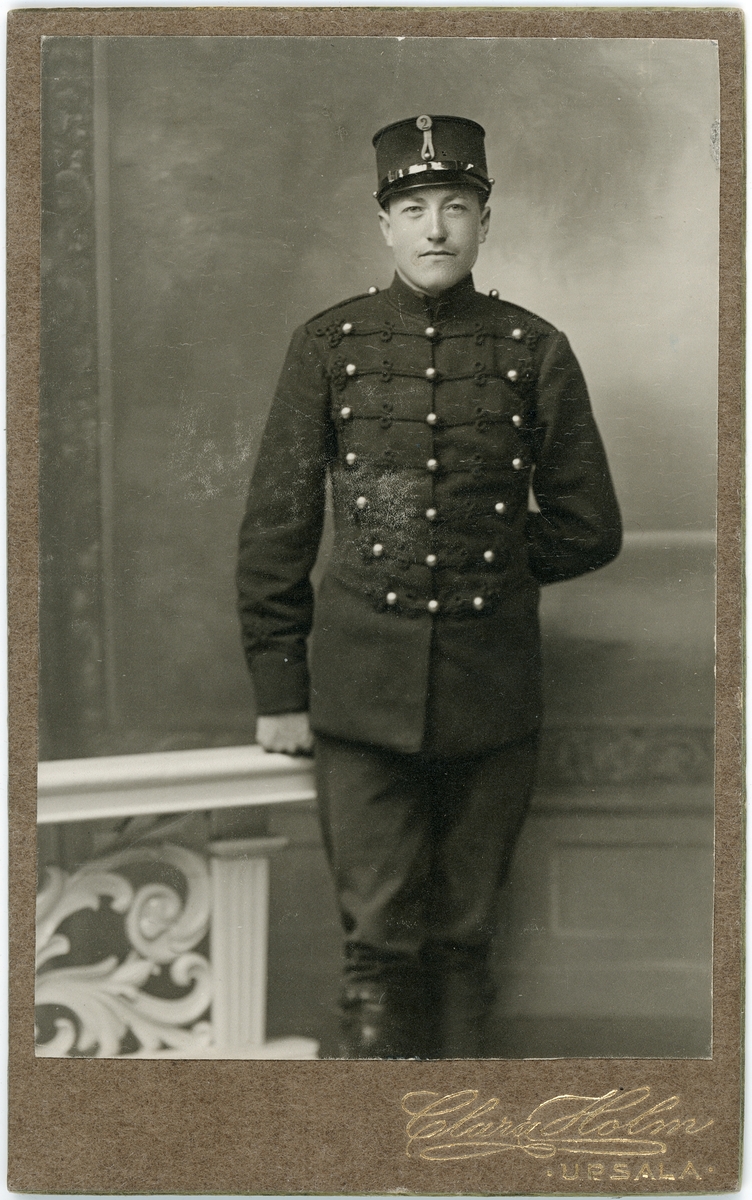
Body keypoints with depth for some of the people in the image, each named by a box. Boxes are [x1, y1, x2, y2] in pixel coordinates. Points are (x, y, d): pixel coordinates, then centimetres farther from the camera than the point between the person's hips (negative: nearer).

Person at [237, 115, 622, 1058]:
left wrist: (481, 573, 10)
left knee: (462, 936, 9)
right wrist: (278, 689, 3)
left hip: (491, 692, 1)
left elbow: (589, 529, 10)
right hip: (363, 688, -1)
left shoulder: (536, 352, 4)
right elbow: (275, 528, 5)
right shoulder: (327, 345, 3)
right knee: (380, 938, -2)